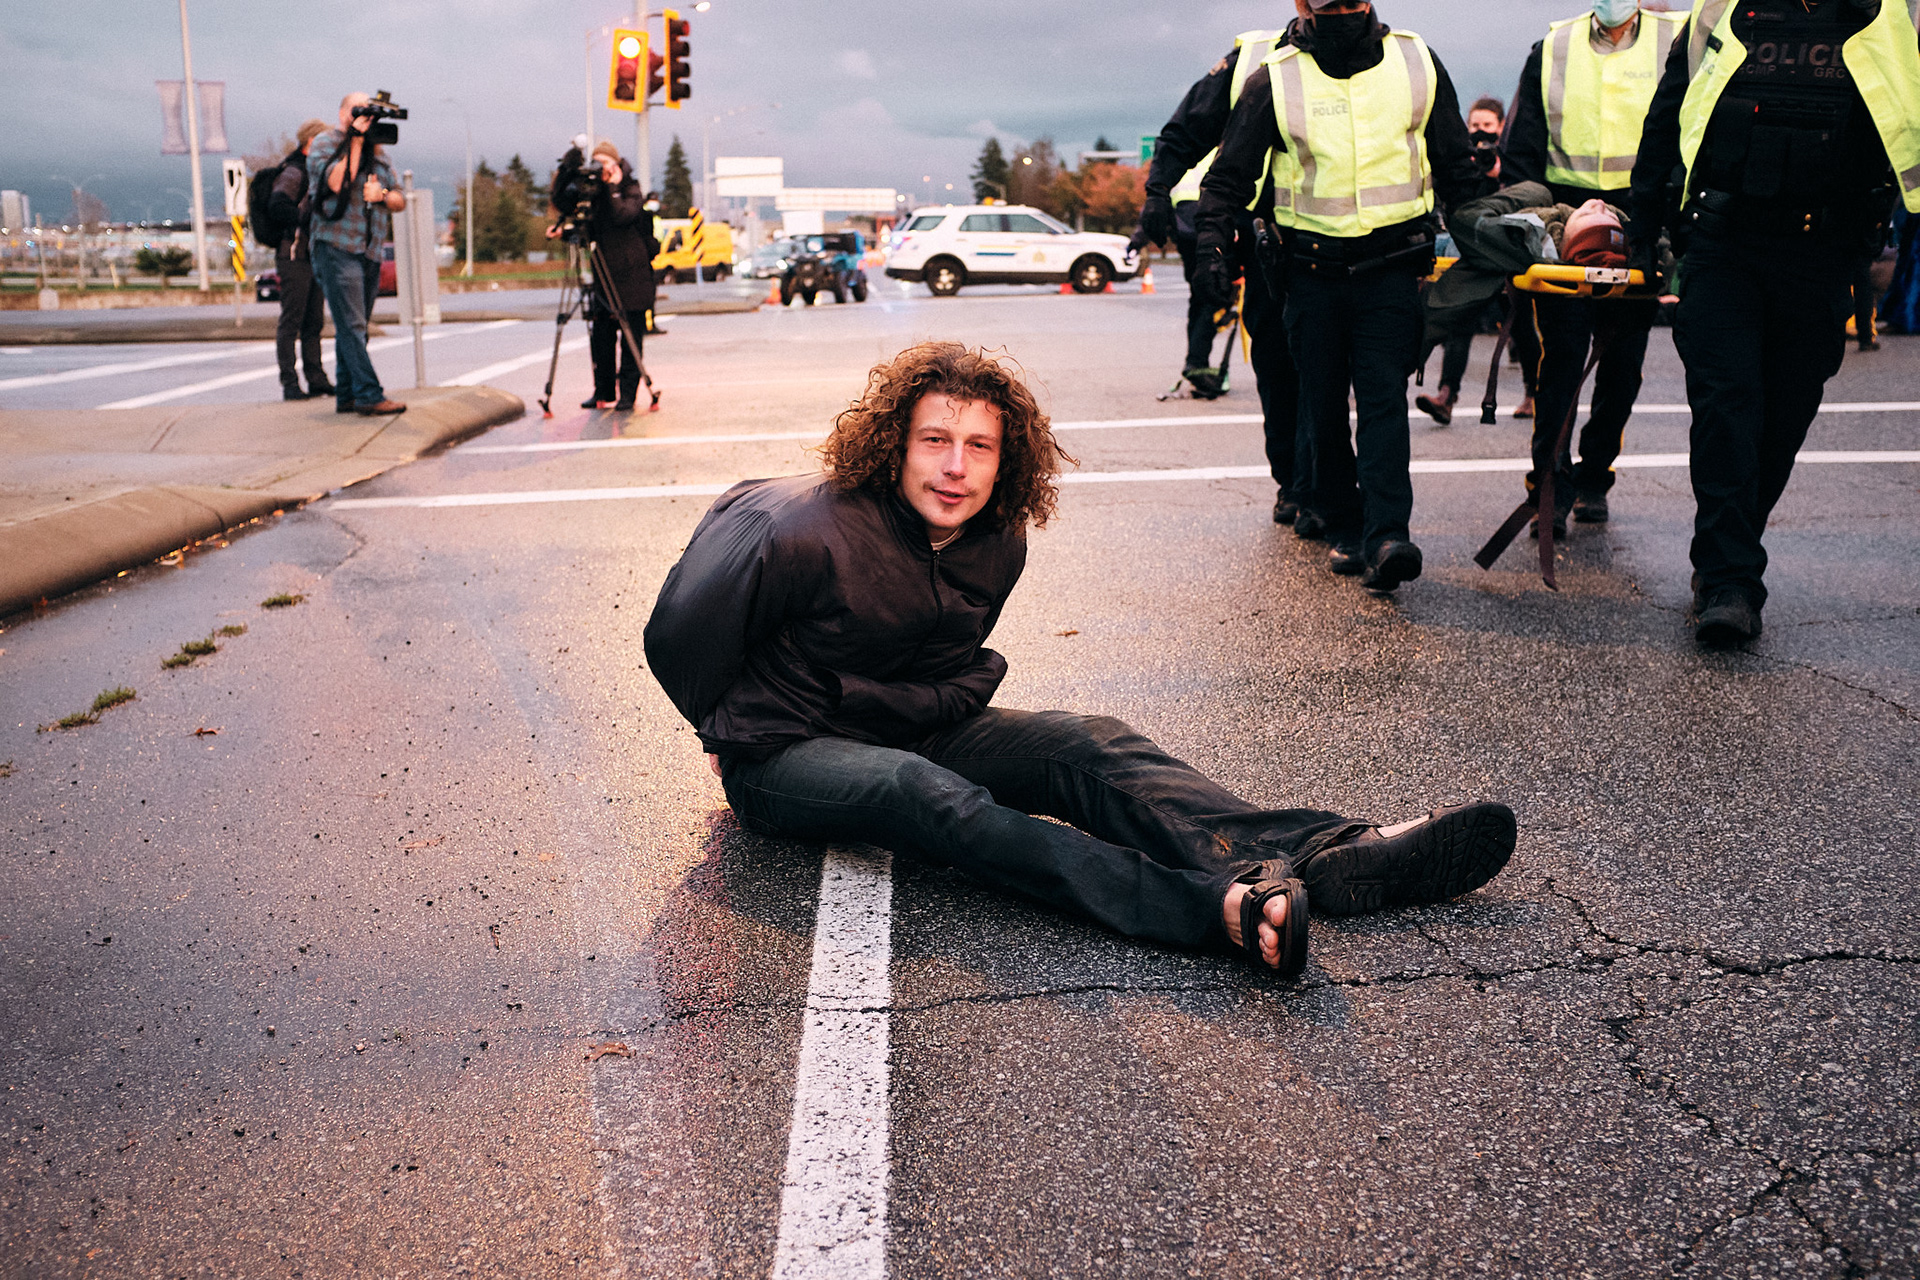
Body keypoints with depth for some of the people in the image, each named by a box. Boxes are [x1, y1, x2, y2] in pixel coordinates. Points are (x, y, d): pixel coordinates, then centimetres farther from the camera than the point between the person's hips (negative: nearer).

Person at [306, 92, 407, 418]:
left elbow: (400, 201, 17)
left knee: (353, 328, 9)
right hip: (336, 247, -7)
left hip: (370, 253, 7)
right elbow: (336, 183, -18)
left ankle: (346, 396, 13)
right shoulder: (325, 143, 2)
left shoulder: (375, 153, 20)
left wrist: (383, 194, -6)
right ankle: (369, 396, -17)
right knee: (352, 326, -12)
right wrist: (355, 139, -13)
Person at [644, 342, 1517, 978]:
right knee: (921, 792, -38)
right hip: (786, 756, -6)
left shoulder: (997, 545, -2)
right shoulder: (806, 532, -22)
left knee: (1086, 747, -19)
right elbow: (680, 633, -9)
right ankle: (1220, 906, -54)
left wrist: (937, 705, 8)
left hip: (913, 728, 6)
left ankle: (1327, 856, -34)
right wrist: (730, 733, 3)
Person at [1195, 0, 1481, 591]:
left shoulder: (1417, 64, 4)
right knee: (1324, 406, 4)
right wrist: (1213, 244, -9)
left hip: (1392, 264, 0)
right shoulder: (1274, 81, -3)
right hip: (1314, 270, 0)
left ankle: (1386, 538, -18)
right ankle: (1343, 531, 18)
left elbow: (1456, 164, 14)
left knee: (1384, 397, -11)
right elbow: (1229, 174, 3)